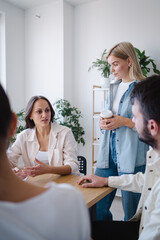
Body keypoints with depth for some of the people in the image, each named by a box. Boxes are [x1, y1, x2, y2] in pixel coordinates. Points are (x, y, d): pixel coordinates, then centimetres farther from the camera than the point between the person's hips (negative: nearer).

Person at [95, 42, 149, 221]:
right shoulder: (113, 87, 16)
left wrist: (125, 121, -18)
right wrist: (103, 123, 1)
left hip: (131, 158, -6)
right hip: (108, 154, 7)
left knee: (131, 212, 9)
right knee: (96, 207, 12)